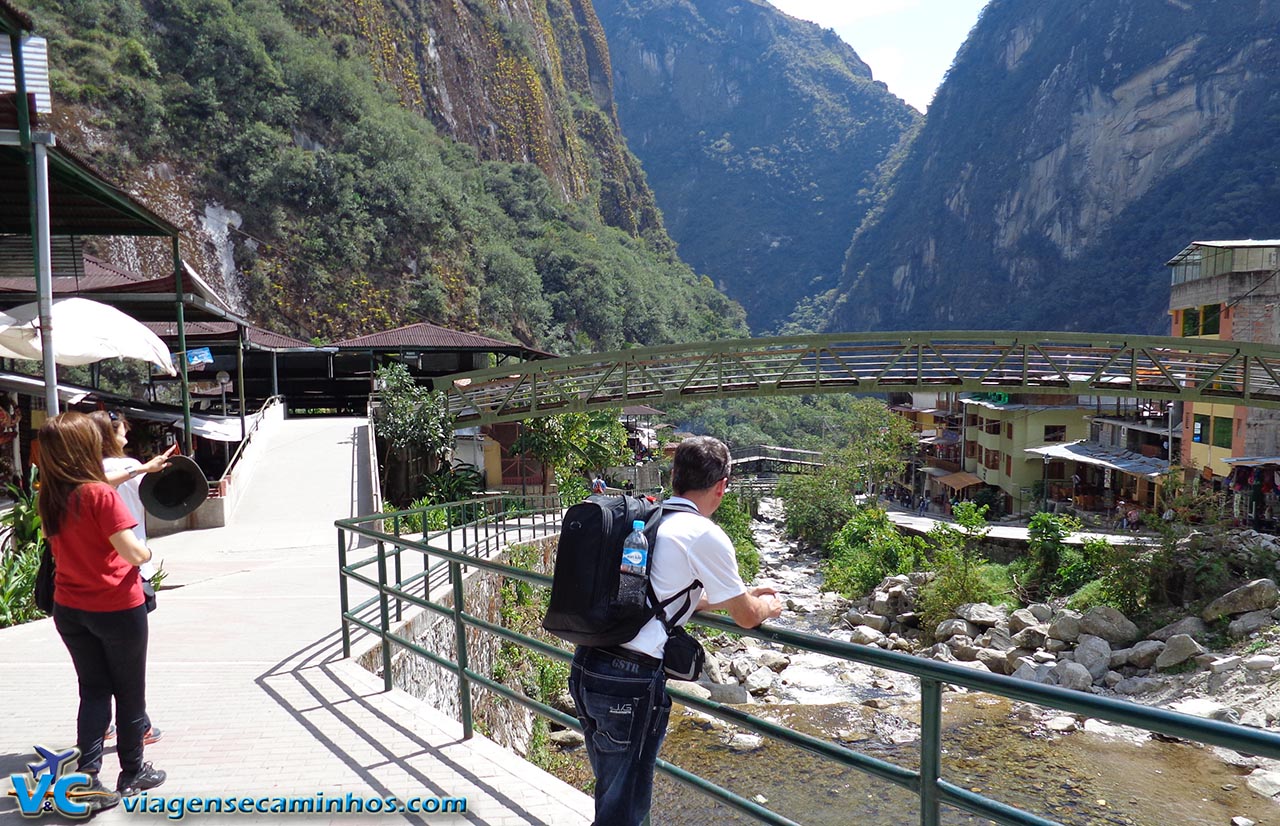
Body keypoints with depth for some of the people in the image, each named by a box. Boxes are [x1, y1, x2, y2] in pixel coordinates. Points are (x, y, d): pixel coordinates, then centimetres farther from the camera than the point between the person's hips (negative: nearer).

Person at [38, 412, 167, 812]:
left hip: (68, 610, 6)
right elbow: (131, 551, -26)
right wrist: (147, 553, -5)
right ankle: (132, 773, 24)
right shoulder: (101, 495, -21)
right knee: (129, 692, 11)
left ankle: (87, 778, 7)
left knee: (93, 690, 15)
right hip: (116, 609, -6)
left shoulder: (49, 498, 0)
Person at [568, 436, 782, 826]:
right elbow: (747, 617, 4)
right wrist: (770, 605, 26)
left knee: (611, 791, 24)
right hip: (631, 680, -7)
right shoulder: (705, 535, -9)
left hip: (585, 666, 8)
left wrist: (743, 595, 35)